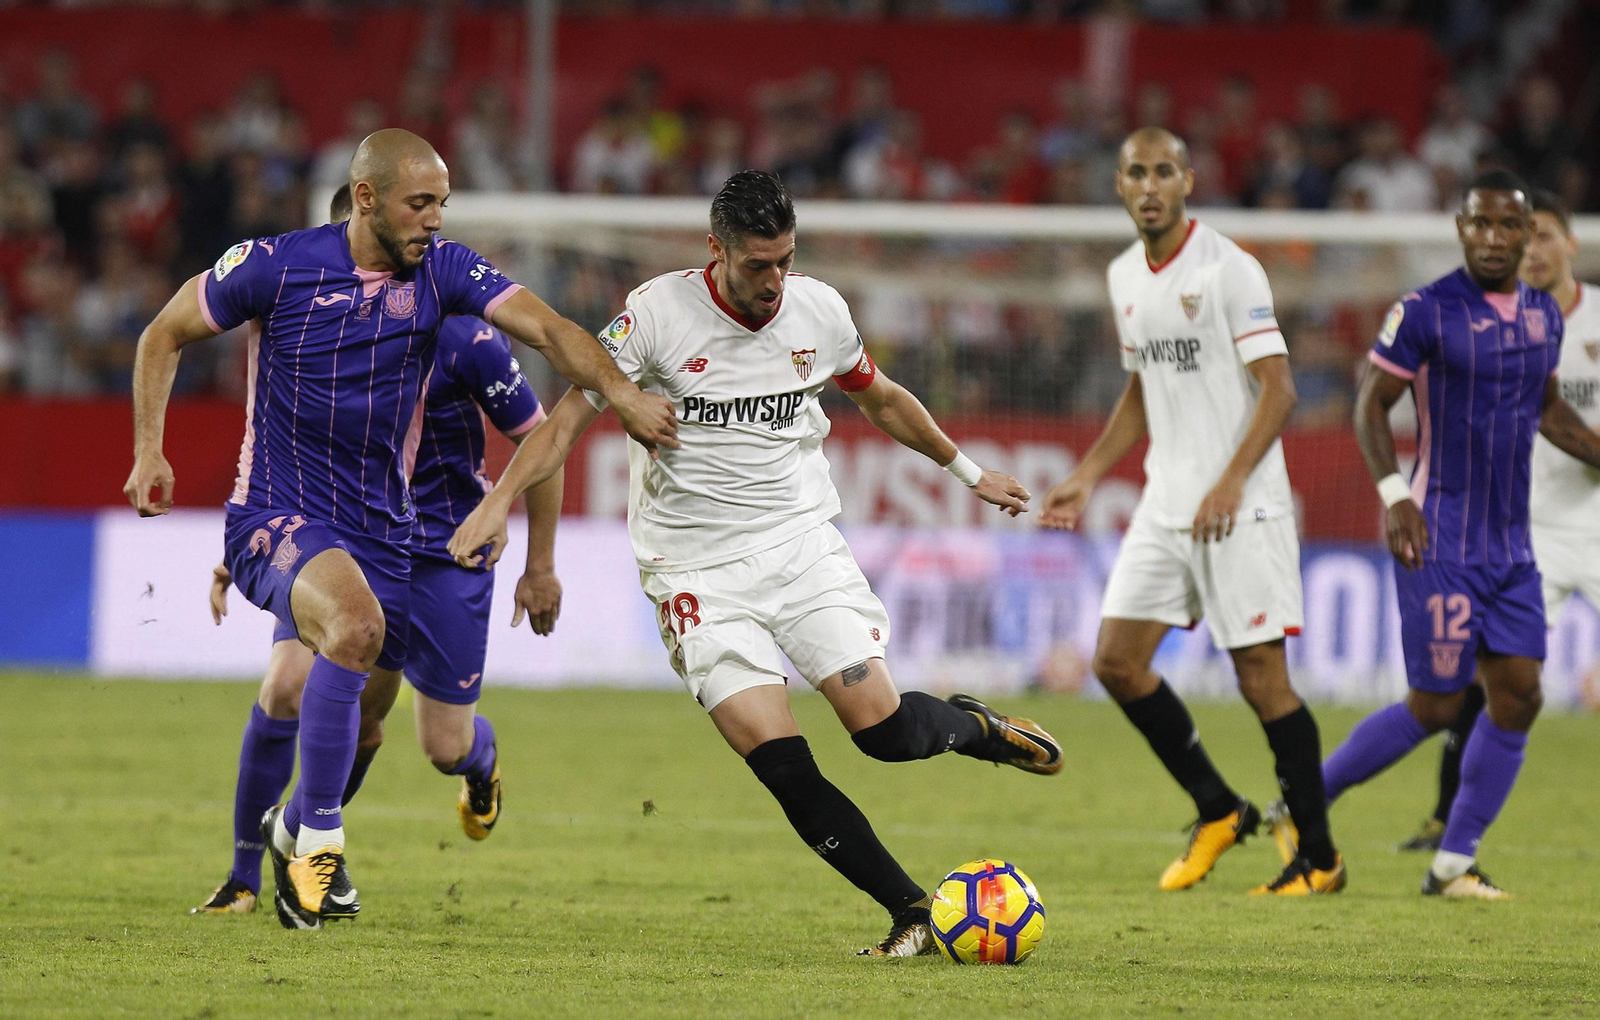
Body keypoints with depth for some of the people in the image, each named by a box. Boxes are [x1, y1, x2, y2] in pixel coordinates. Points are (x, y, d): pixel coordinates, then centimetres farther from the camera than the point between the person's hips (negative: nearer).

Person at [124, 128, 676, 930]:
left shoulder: (443, 271, -4)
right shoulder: (276, 265, -10)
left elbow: (545, 327, -17)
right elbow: (164, 336, 4)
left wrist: (620, 391, -35)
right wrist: (148, 450, -6)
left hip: (381, 531, 5)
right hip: (277, 516, -5)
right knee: (356, 624, -34)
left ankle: (299, 831, 48)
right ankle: (318, 836, -21)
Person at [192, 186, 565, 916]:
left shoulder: (459, 335, -16)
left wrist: (540, 568, 0)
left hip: (444, 553, -2)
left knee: (445, 747, 2)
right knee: (285, 688, -20)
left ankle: (483, 761, 43)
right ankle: (244, 876, -6)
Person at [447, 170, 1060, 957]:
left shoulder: (818, 310, 1)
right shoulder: (659, 314, -10)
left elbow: (882, 400, 20)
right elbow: (572, 414, -6)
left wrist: (967, 471, 29)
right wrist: (499, 501, -17)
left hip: (801, 539, 2)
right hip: (699, 572, -2)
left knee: (881, 726, -12)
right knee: (782, 767, -15)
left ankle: (973, 727, 24)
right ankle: (912, 912, -4)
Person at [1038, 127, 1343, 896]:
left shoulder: (1228, 269, -11)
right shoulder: (1125, 277, 12)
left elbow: (1277, 387, -15)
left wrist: (1231, 482, -24)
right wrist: (1086, 478, 17)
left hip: (1241, 507, -7)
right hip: (1166, 501, 7)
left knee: (1260, 673, -7)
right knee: (1116, 659, 0)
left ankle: (1319, 856, 3)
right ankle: (1218, 811, 15)